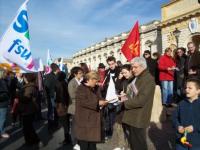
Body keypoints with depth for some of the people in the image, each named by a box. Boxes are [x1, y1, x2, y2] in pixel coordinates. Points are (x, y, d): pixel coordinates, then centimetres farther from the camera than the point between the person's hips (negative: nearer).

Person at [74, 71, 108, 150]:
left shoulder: (96, 88, 13)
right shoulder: (81, 88, -12)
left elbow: (99, 98, 19)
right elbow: (83, 102, -23)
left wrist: (103, 102, -6)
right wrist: (97, 103, -24)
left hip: (93, 118, 7)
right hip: (84, 119, -7)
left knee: (93, 139, 14)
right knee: (84, 142, 2)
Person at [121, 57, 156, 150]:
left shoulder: (148, 79, -18)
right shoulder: (137, 78, 13)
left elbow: (141, 100, -25)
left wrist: (125, 102, -13)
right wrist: (126, 95, -1)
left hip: (138, 118, -9)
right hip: (132, 116, 9)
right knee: (133, 142, 21)